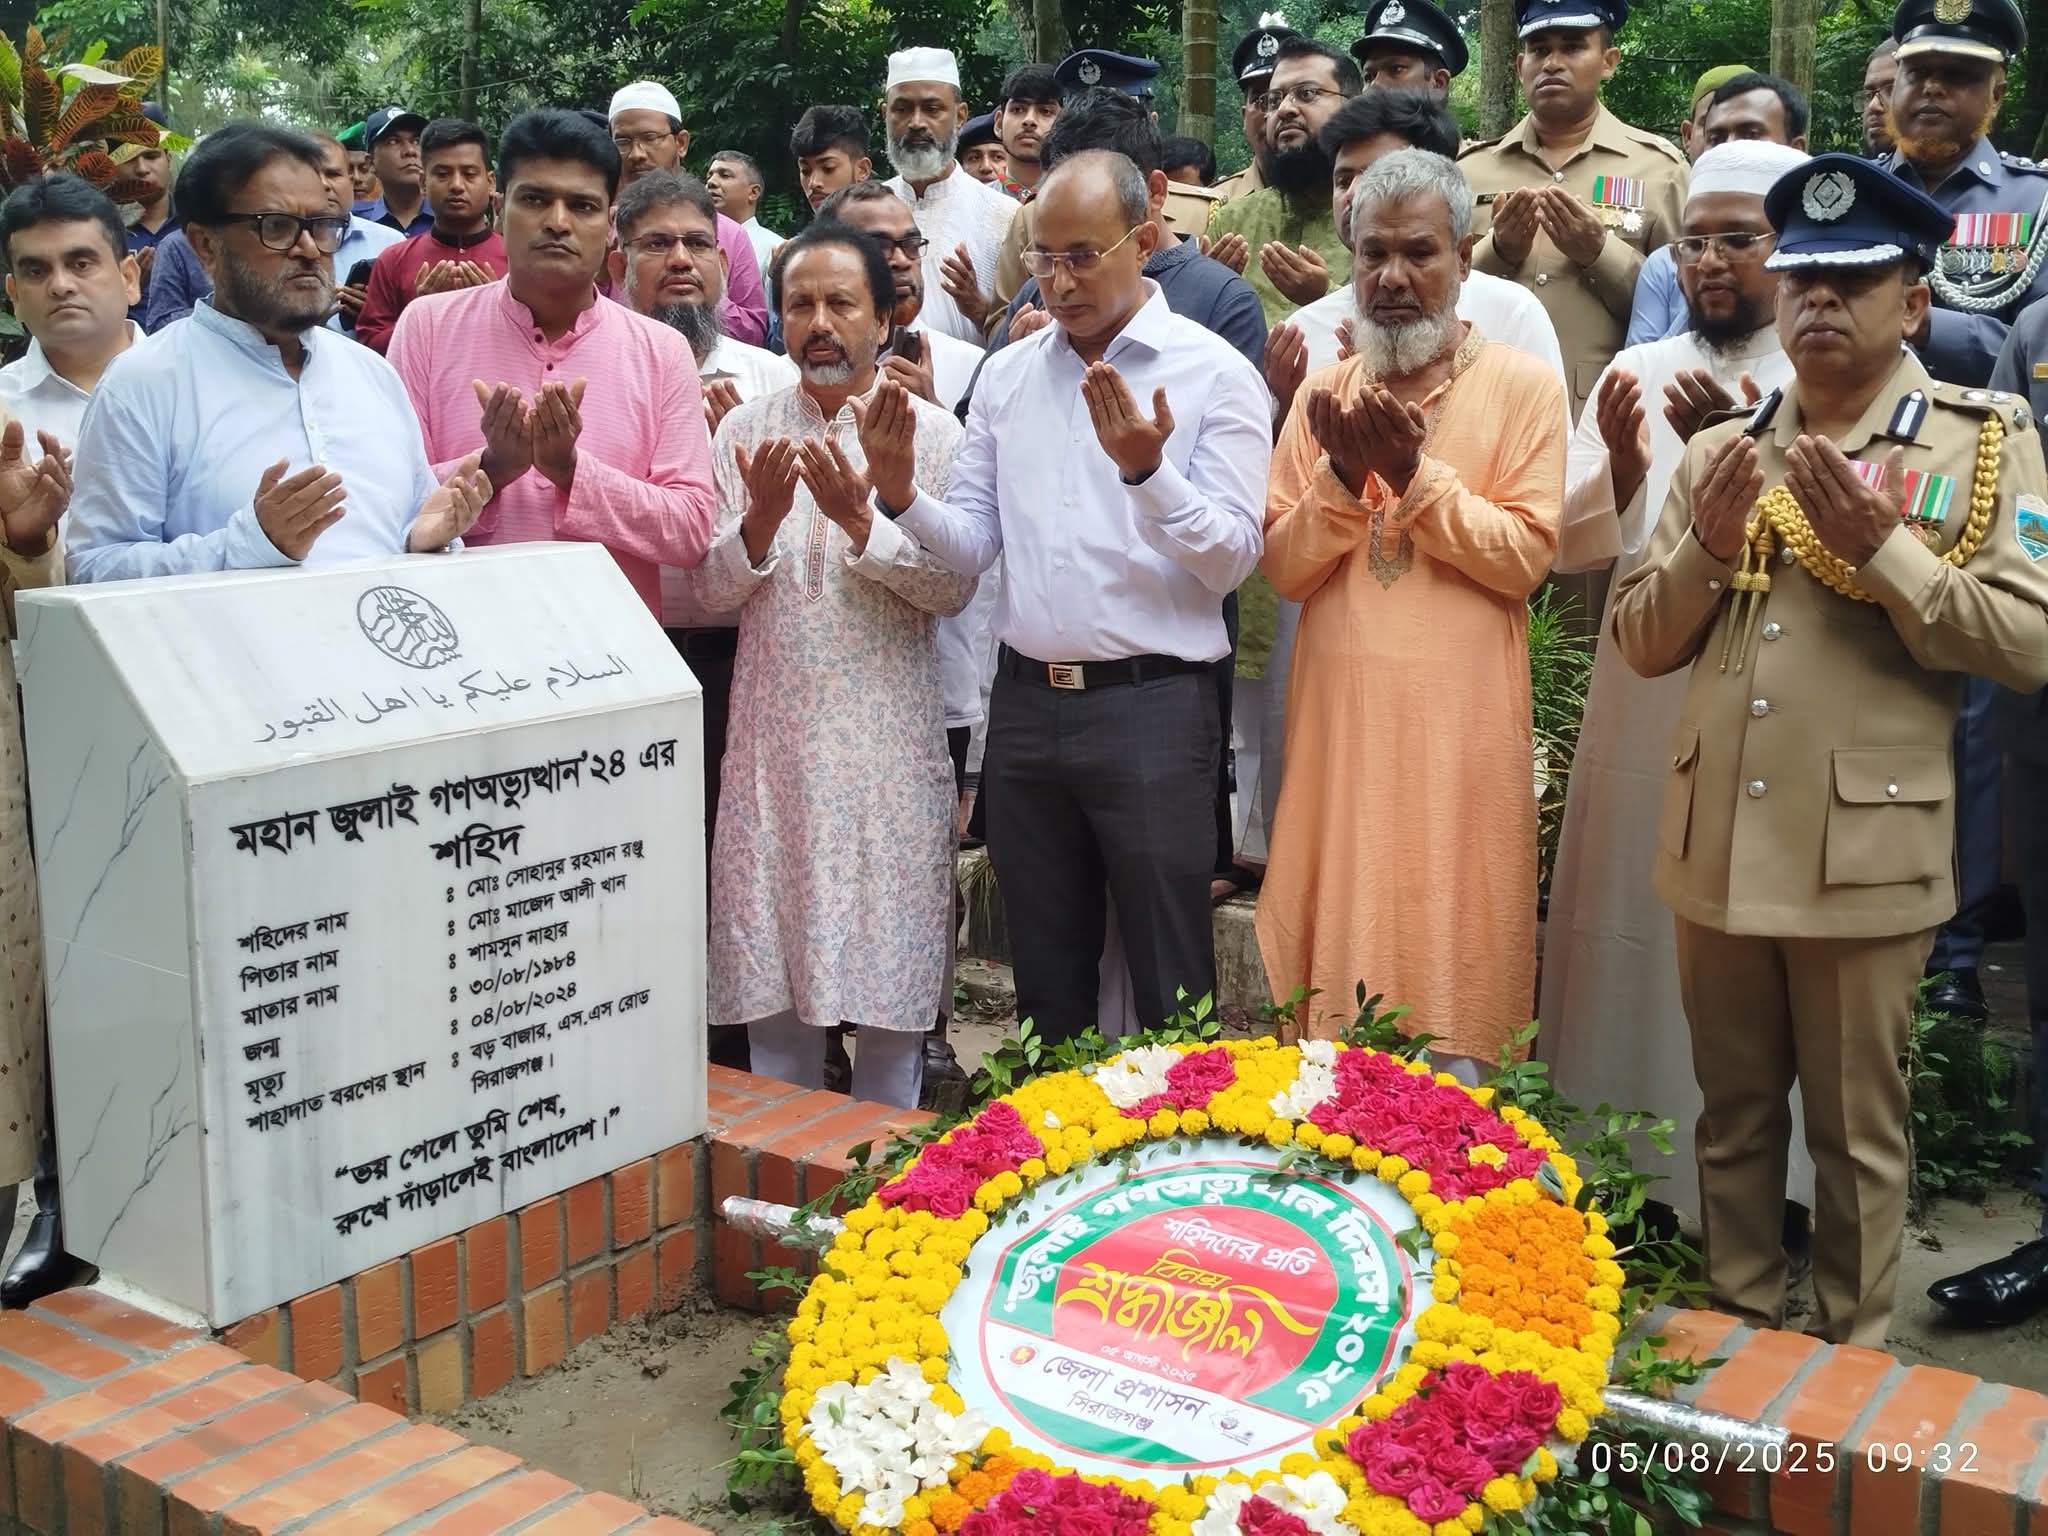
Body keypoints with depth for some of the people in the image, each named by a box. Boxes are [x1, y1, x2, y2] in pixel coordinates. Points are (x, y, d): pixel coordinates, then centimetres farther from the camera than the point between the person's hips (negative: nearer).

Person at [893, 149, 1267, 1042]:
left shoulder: (1213, 374, -4)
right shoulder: (1007, 375, 10)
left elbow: (1231, 559, -11)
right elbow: (974, 542, 8)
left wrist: (1147, 471, -26)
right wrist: (904, 499, -11)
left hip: (1151, 709, -5)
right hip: (1025, 702, 5)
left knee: (1171, 988, 4)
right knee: (1045, 982, 17)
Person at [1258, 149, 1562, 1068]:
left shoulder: (1524, 387, 0)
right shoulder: (1324, 393, 10)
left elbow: (1526, 558, -9)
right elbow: (1284, 569, 4)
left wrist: (1415, 473, -15)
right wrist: (1343, 478, -11)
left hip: (1461, 724, -3)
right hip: (1340, 716, 3)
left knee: (1450, 939, 1)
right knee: (1341, 934, 7)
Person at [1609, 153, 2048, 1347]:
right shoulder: (1721, 451, 10)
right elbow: (1641, 642, 8)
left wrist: (1881, 547, -20)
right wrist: (1706, 546, -9)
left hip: (1864, 852, -4)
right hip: (1717, 845, 4)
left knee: (1858, 1131, 10)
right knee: (1734, 1114, 17)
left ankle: (1854, 1360, 27)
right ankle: (1737, 1331, 34)